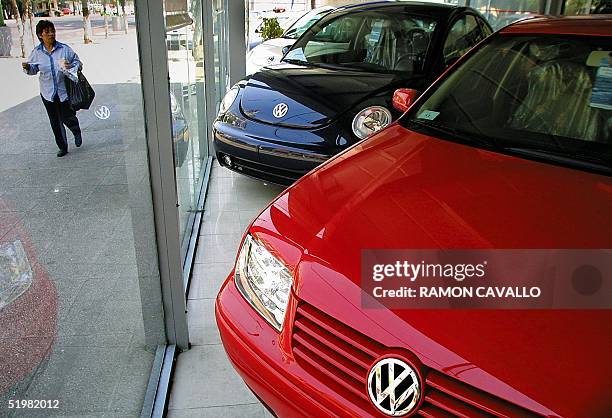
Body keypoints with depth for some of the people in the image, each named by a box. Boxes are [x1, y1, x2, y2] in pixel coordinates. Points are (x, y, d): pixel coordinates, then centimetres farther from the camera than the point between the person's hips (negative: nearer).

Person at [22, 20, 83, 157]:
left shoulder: (64, 49, -9)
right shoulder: (37, 52, -2)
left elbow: (78, 62, 1)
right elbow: (34, 69, 9)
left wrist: (71, 66, -20)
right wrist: (27, 68, -13)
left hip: (65, 91, -2)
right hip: (48, 93, 2)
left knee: (68, 118, 5)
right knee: (55, 122, 10)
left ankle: (77, 132, 42)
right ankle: (62, 147, 26)